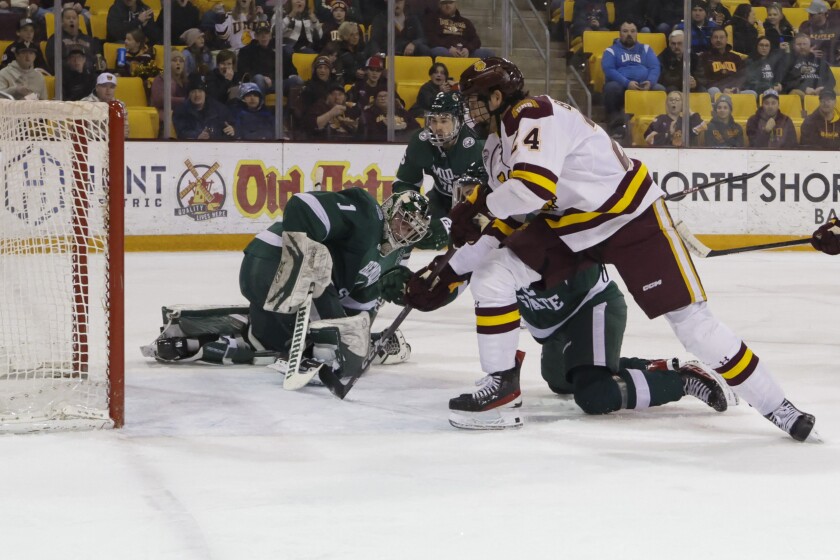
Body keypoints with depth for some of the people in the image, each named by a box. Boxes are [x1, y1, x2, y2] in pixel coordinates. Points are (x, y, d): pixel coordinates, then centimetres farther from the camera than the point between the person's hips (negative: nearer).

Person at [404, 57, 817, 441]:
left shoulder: (535, 116, -22)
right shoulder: (497, 145, 9)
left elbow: (533, 186, -37)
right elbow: (505, 222, 15)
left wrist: (480, 206, -19)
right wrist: (450, 272, 11)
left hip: (632, 218, -9)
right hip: (567, 227, 9)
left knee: (690, 320, -12)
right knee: (489, 276, -6)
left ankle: (774, 405, -3)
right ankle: (501, 381, 5)